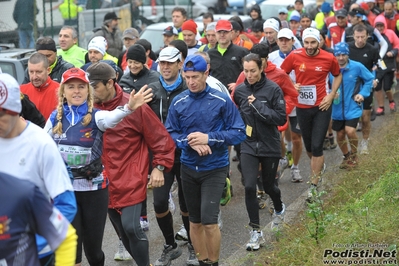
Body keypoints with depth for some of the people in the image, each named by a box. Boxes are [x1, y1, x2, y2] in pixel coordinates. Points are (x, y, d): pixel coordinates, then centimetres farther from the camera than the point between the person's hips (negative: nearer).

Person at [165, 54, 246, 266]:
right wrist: (190, 142, -18)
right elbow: (169, 134, 0)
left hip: (214, 168, -3)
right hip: (188, 168, 3)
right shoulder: (178, 102, -2)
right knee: (195, 222, 13)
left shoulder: (222, 101, -9)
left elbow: (239, 133, -10)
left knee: (209, 221, -11)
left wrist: (209, 138, -20)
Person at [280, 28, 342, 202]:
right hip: (302, 107, 2)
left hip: (322, 107, -2)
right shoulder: (294, 56, -9)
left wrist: (331, 95, -2)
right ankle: (319, 166, 47)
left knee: (317, 146, -7)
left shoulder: (329, 58, -9)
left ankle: (314, 185, 3)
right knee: (308, 146, 16)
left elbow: (338, 76, 10)